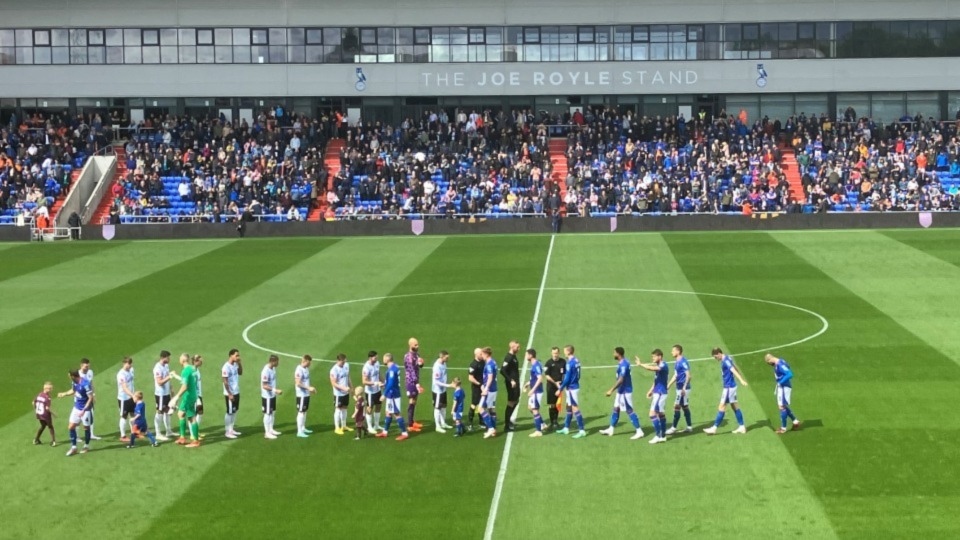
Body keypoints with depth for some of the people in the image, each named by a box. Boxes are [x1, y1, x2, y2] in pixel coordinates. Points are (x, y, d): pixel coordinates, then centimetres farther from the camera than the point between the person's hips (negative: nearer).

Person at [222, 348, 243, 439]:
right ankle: (227, 432, 7)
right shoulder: (226, 367, -20)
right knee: (229, 412, -1)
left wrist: (240, 363, 3)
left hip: (236, 392, 8)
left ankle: (231, 429, 24)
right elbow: (225, 382, -19)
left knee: (235, 411, 14)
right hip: (230, 394, -8)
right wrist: (229, 394, -19)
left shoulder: (235, 364, 4)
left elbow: (240, 373, 19)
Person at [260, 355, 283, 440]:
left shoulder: (273, 369, 3)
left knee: (273, 412, 17)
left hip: (273, 395, 9)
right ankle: (267, 433, 8)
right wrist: (275, 390, -31)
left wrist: (276, 390, 14)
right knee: (267, 414, 0)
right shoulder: (266, 371, -25)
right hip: (267, 396, -9)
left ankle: (271, 430, 29)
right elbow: (264, 386, -25)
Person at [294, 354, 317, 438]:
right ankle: (299, 432, 0)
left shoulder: (306, 369, 9)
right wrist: (309, 388, -24)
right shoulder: (299, 370, -19)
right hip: (301, 395, -9)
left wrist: (311, 388, 8)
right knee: (301, 412, -4)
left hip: (307, 394, 9)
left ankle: (303, 428, 27)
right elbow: (298, 383, -23)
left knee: (305, 411, 16)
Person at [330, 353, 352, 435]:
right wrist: (343, 388, -28)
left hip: (346, 392, 7)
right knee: (338, 409, 2)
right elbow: (333, 383, -21)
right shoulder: (334, 370, -21)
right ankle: (337, 428, 11)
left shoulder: (346, 366, 0)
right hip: (338, 393, -7)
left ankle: (344, 426, 27)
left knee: (344, 408, 15)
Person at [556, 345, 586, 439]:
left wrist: (560, 389, -11)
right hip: (575, 386, 9)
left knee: (575, 409, -6)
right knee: (569, 407, 17)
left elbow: (567, 378, -19)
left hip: (571, 388, -9)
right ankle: (566, 428, 26)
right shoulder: (576, 360, 6)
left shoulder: (570, 362, -19)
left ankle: (582, 431, -6)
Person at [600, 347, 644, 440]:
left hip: (625, 391, -10)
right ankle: (611, 429, 23)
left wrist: (611, 390, -25)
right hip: (621, 391, 10)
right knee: (616, 409, 15)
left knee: (629, 411, -6)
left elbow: (620, 380, -27)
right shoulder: (623, 363, 9)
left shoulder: (623, 364, -22)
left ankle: (639, 432, -2)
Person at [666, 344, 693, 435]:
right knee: (685, 407, 13)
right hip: (680, 388, 10)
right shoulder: (677, 362, 12)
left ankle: (674, 428, -2)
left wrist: (684, 387, -23)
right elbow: (675, 376, 21)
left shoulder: (683, 362, -17)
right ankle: (689, 427, 18)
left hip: (683, 388, -10)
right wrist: (668, 386, 21)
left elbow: (688, 375, -21)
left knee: (677, 407, -6)